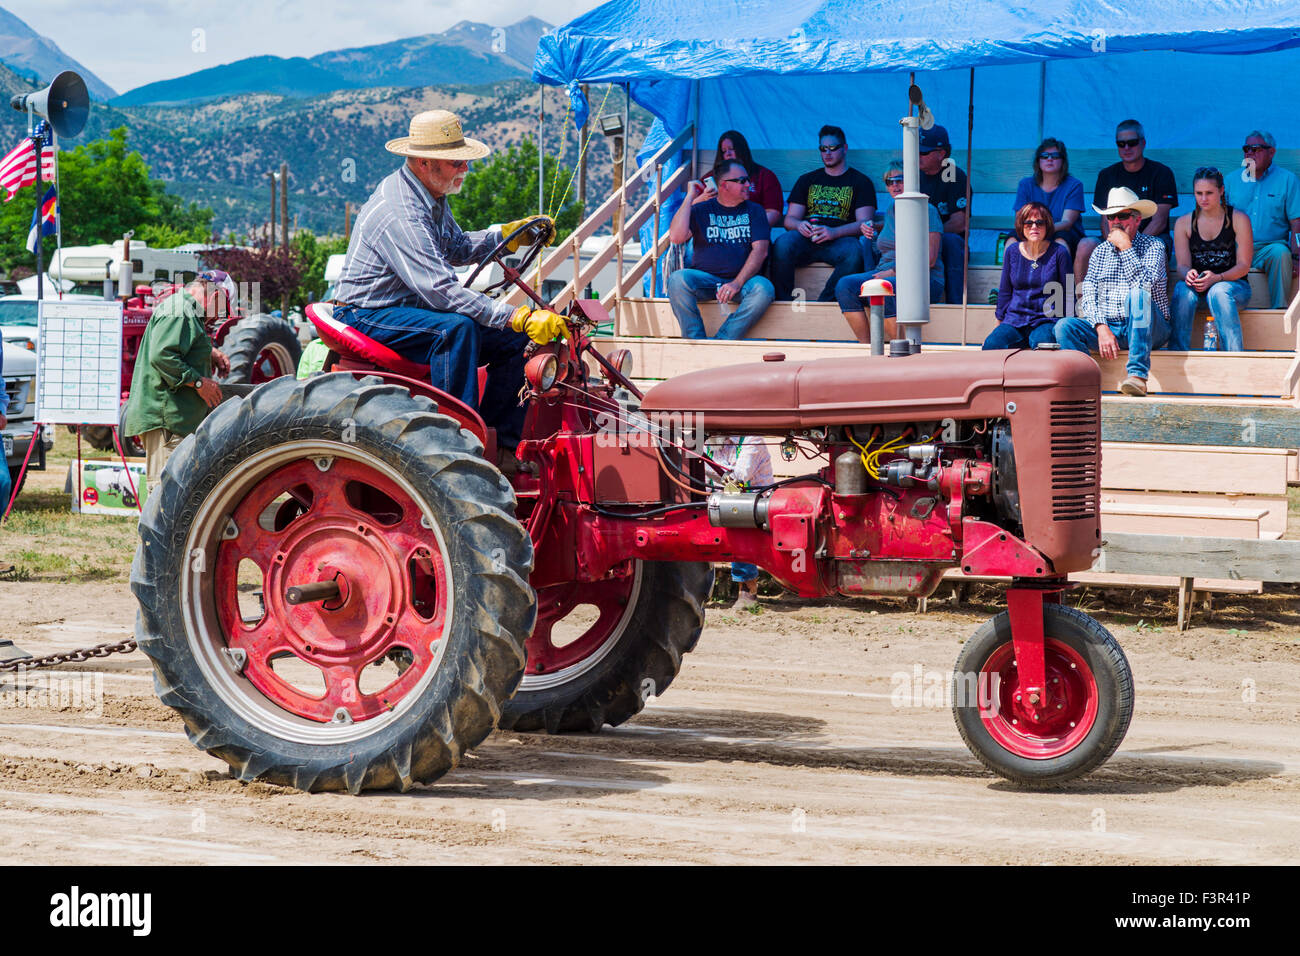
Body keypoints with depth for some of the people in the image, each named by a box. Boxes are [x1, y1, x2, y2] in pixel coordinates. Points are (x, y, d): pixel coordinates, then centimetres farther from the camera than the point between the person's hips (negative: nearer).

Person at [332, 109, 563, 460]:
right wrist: (521, 318, -37)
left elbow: (456, 248, 25)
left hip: (413, 307, 10)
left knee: (515, 338, -3)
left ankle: (500, 447, -3)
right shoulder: (398, 213, -26)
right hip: (369, 314, -10)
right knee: (457, 327, -36)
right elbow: (442, 290, -34)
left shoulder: (432, 195, 7)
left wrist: (511, 234, 8)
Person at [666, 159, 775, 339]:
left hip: (742, 279, 0)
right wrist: (690, 197, -3)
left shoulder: (753, 210, 13)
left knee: (763, 289, -34)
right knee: (678, 279, -32)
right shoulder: (701, 210, 12)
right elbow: (676, 237, -5)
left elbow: (760, 250, 0)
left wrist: (737, 283, -16)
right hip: (704, 278, 0)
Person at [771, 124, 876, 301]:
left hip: (838, 240, -2)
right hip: (806, 238, 2)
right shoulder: (807, 180, 25)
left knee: (853, 252, -38)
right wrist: (799, 225, -8)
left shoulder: (861, 182, 16)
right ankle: (783, 303, -26)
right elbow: (790, 219, 19)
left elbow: (864, 223, 3)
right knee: (782, 244, -33)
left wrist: (833, 232, -16)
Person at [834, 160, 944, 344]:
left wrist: (894, 272, -17)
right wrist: (870, 234, 13)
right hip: (885, 273, 7)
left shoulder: (927, 211, -4)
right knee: (845, 285, -19)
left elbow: (930, 259, -12)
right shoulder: (890, 212, 20)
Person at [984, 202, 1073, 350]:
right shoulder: (1012, 251, 10)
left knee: (1040, 341, -38)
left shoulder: (1059, 253, 2)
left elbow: (1067, 293, 7)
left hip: (1047, 320, -3)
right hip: (1014, 320, 3)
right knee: (991, 345, -26)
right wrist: (999, 321, 14)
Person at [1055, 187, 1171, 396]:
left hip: (1149, 329, -4)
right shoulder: (1100, 252, 13)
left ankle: (1137, 375, -42)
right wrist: (1102, 328, -15)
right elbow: (1088, 295, 2)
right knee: (1065, 326, -19)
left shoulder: (1153, 246, 1)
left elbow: (1145, 284, -17)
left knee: (1137, 294, -34)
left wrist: (1126, 247, -14)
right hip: (1107, 326, 4)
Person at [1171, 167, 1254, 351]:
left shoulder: (1238, 219, -1)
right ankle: (1178, 354, -33)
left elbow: (1243, 265, -5)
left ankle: (1235, 356, -39)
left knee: (1218, 291, -37)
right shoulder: (1183, 223, 7)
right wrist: (1188, 274, -24)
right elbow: (1182, 265, 2)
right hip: (1198, 287, 2)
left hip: (1234, 285, -2)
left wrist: (1217, 278, -25)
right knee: (1182, 289, -33)